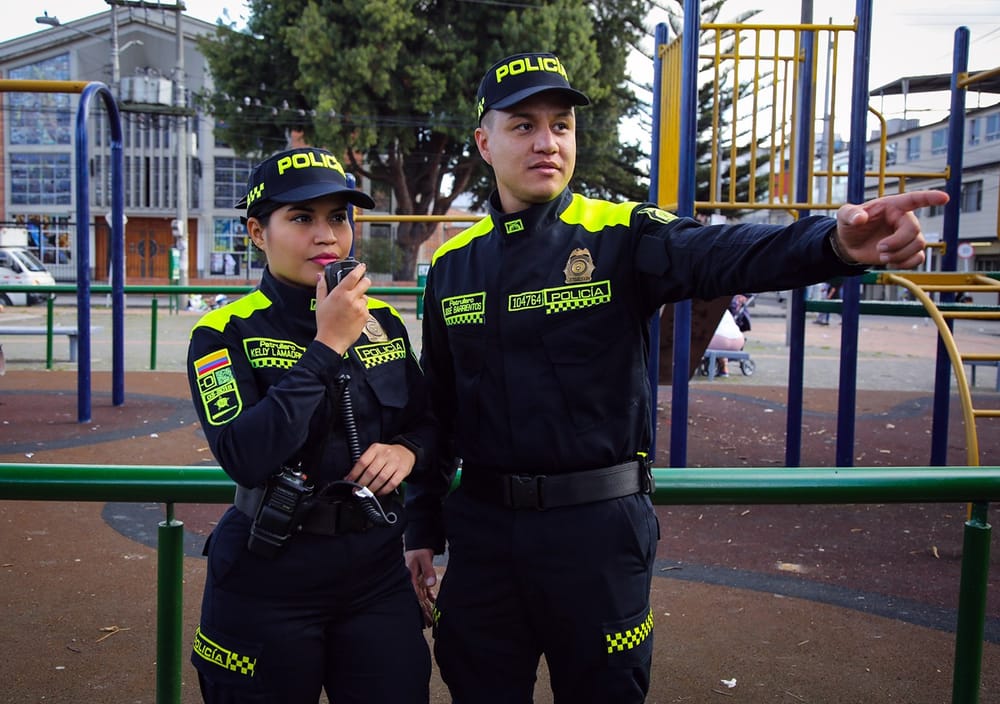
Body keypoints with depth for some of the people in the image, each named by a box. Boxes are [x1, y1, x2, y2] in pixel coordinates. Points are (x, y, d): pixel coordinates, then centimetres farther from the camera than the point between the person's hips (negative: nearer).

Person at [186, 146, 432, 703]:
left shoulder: (383, 321, 4)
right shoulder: (225, 332, -8)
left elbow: (426, 421, 15)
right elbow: (244, 457, -23)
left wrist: (408, 449, -8)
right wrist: (328, 345, -21)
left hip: (376, 568, 4)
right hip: (270, 575, -3)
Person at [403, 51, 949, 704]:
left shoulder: (622, 237, -6)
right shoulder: (453, 263, 5)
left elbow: (727, 254, -26)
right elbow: (437, 407, 10)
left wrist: (836, 240, -46)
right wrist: (423, 527, 12)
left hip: (599, 526, -3)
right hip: (482, 525, 3)